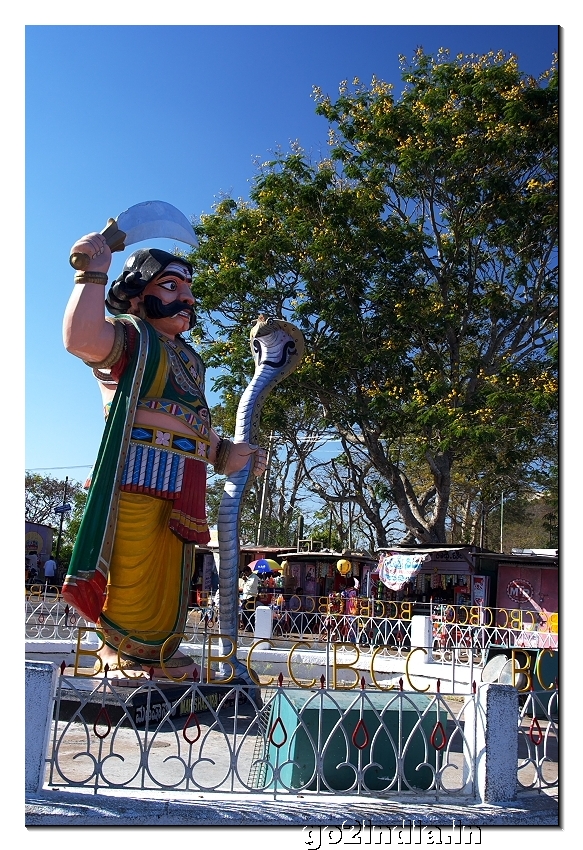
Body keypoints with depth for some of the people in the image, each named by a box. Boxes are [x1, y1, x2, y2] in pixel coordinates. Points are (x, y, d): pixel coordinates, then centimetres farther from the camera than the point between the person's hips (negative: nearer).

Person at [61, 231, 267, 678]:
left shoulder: (188, 357, 28)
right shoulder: (129, 335, 2)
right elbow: (81, 337, -22)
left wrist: (226, 453, 17)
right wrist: (94, 274, -15)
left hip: (183, 482, 8)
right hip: (138, 471, -8)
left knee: (170, 572, 10)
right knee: (131, 566, -8)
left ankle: (159, 650, 19)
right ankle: (120, 651, 5)